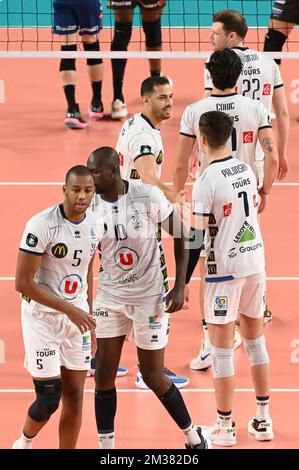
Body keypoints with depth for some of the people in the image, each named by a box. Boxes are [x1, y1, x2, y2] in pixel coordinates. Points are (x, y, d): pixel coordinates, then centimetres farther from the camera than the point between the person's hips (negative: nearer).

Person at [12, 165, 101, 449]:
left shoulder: (95, 225, 1)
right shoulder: (42, 225, -20)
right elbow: (23, 282, -19)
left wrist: (90, 319, 17)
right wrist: (70, 310, -21)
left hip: (77, 317, 6)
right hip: (42, 318, -6)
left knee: (74, 396, 5)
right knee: (48, 399, -5)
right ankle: (24, 444, 24)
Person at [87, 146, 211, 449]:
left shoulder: (149, 197, -19)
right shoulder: (90, 205, -8)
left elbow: (179, 236, -8)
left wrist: (179, 287, -13)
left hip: (149, 296, -4)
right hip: (110, 296, 4)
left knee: (152, 376, 3)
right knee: (104, 374, 1)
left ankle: (193, 438, 24)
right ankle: (106, 448, 13)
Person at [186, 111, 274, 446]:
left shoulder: (206, 182, -15)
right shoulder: (246, 170, 5)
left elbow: (197, 238, -17)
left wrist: (183, 283, -13)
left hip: (225, 270, -7)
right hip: (256, 262, 7)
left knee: (221, 349, 3)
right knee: (255, 340, 16)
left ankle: (224, 427, 8)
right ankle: (263, 419, 21)